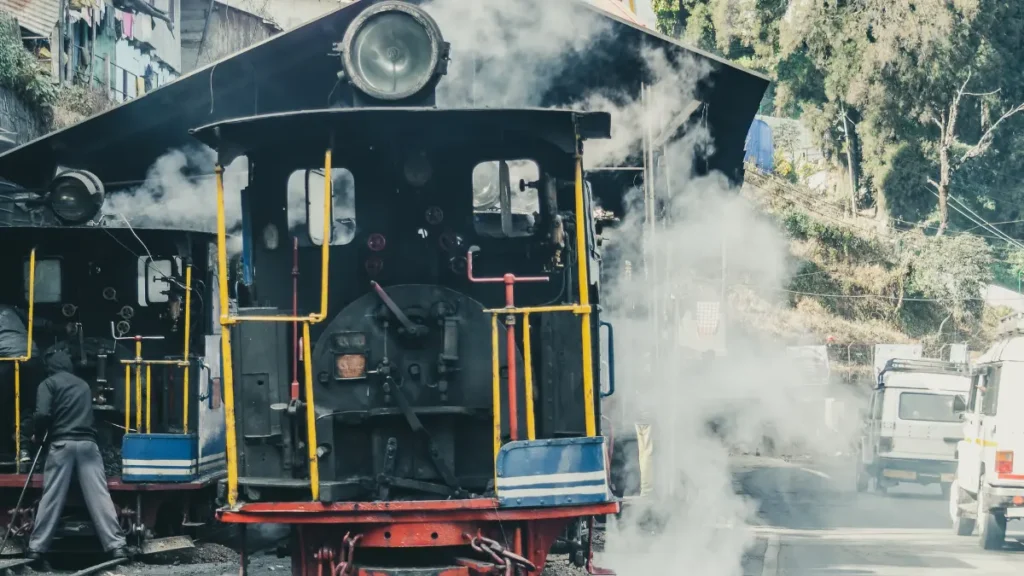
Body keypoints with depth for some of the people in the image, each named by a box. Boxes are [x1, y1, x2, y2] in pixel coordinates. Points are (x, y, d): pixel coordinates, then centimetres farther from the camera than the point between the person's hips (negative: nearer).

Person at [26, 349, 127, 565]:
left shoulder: (49, 384, 5)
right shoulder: (84, 385, 22)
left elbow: (43, 415, -6)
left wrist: (39, 435, 9)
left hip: (62, 444, -3)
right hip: (87, 443, 3)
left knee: (51, 497, 1)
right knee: (99, 494, -3)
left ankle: (37, 548, 3)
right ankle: (116, 545, -11)